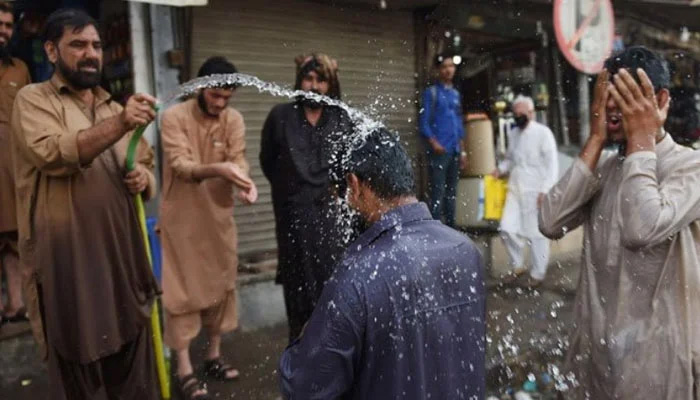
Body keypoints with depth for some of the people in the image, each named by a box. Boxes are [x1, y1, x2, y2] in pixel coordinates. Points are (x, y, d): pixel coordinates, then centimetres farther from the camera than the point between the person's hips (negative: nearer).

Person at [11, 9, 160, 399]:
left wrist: (144, 178, -4)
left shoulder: (115, 108, 16)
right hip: (68, 257, -5)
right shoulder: (34, 99, -1)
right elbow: (52, 153, -20)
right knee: (80, 366, 8)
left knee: (132, 358, 11)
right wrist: (120, 124, -31)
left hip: (123, 251, 5)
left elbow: (147, 165, 20)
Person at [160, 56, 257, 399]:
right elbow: (180, 166, -23)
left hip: (219, 216, 4)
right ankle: (184, 369, 11)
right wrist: (217, 169, -41)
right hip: (182, 219, -4)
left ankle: (214, 356, 27)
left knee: (221, 286, 12)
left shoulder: (234, 119, 0)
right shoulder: (174, 117, -12)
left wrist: (244, 181, -34)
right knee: (183, 291, 1)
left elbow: (238, 160, -11)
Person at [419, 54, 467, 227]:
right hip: (439, 151, -6)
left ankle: (451, 227, 19)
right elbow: (424, 122, -6)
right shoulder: (431, 93, 0)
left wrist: (462, 150, 15)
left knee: (452, 192, 11)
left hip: (455, 151, 6)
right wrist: (433, 143, -19)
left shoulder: (456, 94, 17)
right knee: (437, 192, -9)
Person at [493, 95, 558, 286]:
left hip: (536, 190, -6)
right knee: (507, 229, 1)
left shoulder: (543, 133, -7)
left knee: (536, 233, 2)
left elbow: (552, 164, -10)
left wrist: (545, 190, -16)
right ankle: (517, 266, 21)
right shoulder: (513, 134, 12)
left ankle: (537, 273, 17)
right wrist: (501, 169, 4)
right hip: (515, 189, 6)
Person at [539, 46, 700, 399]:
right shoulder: (604, 168, 5)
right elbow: (551, 224, -12)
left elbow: (642, 230, -33)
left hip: (656, 357, -5)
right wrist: (595, 141, -10)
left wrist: (641, 141, -20)